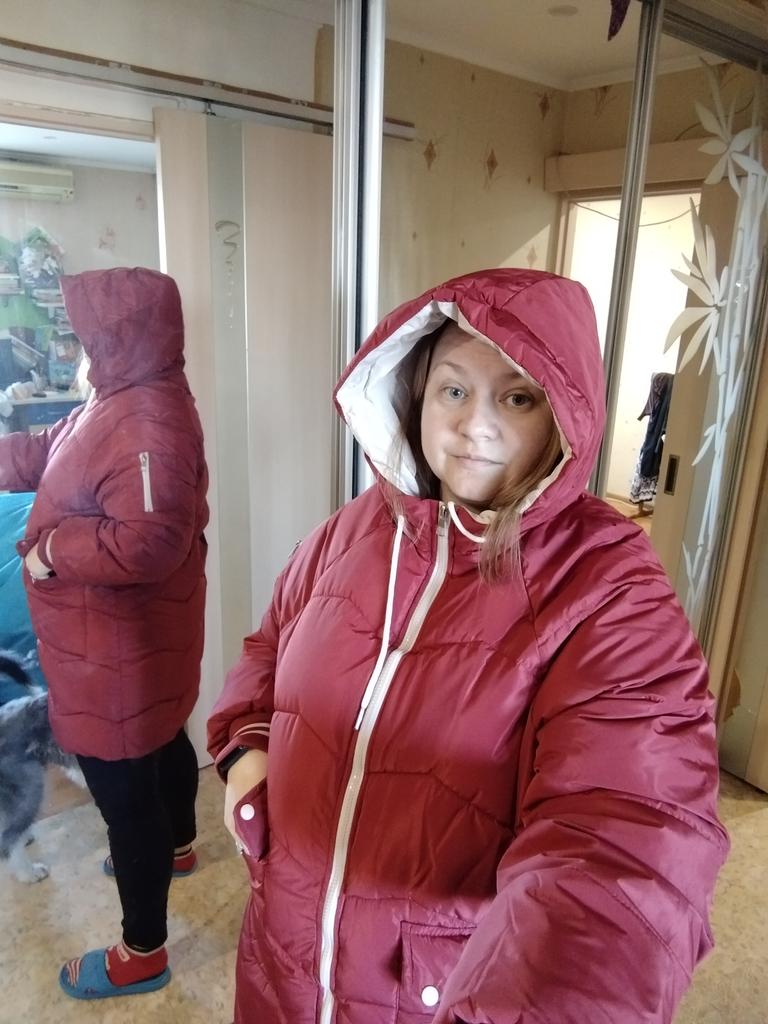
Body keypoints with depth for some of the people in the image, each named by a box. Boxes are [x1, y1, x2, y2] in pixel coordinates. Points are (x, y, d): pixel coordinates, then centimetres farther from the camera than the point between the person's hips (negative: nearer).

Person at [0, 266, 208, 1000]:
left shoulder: (149, 423, -28)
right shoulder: (118, 402, 7)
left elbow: (150, 541, -37)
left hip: (121, 651, -10)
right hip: (123, 644, 10)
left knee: (125, 794, 6)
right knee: (162, 744, 29)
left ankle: (141, 954, 28)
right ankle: (176, 846, 57)